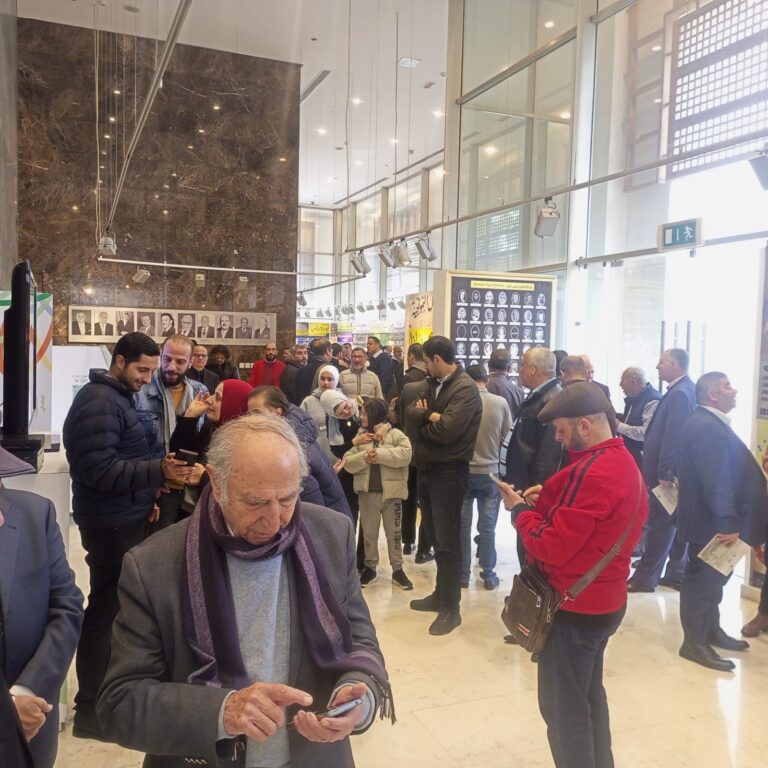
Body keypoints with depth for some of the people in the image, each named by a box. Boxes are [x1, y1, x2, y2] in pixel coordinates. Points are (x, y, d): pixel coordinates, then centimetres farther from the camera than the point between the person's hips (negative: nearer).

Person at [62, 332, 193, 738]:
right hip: (111, 522, -10)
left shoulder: (117, 397, 13)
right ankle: (89, 710, 12)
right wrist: (158, 471, -30)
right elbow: (99, 469, -26)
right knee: (105, 610, -1)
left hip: (124, 517, 10)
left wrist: (146, 489, 9)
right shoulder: (100, 402, -18)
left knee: (114, 605, 18)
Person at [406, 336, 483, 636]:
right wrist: (429, 415, -18)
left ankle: (451, 607, 11)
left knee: (447, 541, 0)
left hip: (448, 472, -9)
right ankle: (441, 593, 32)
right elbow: (411, 412, 3)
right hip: (426, 469, 9)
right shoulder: (434, 384, 12)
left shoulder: (466, 389, -16)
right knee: (435, 536, 18)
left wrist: (422, 424, -7)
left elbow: (446, 430, -26)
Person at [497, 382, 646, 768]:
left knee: (563, 708, 5)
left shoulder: (591, 473, -26)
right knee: (589, 694, 23)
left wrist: (520, 509, -9)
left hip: (576, 606, -10)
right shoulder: (624, 462, 5)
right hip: (605, 599, 10)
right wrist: (548, 501, 3)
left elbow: (551, 548, -24)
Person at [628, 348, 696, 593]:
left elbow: (673, 436, -23)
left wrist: (664, 473, -22)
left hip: (668, 472, -10)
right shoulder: (686, 389, 12)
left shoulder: (679, 393, -18)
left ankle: (645, 577, 7)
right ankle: (677, 573, 24)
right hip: (676, 471, 10)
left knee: (660, 523, -2)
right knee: (677, 522, 14)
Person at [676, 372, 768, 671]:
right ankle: (695, 643, 12)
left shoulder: (709, 423, 12)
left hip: (713, 519, 11)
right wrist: (728, 523, -25)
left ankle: (711, 630, 35)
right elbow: (716, 480, -27)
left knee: (713, 576, 21)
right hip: (712, 522, -11)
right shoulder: (706, 427, -23)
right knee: (704, 579, 1)